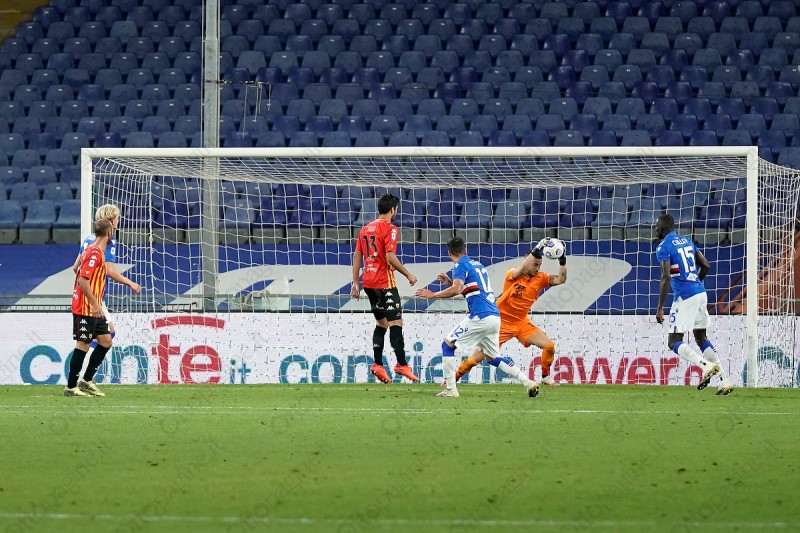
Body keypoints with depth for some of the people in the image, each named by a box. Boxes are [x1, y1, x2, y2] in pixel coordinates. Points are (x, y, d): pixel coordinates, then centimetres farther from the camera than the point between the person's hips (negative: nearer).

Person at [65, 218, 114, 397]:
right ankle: (71, 387, -1)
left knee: (106, 341, 9)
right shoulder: (95, 253, -17)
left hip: (94, 309, 10)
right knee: (83, 345, -6)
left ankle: (87, 380, 15)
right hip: (85, 308, -10)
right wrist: (94, 303, -24)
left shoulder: (94, 251, 13)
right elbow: (83, 280, -23)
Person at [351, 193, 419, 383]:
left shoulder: (366, 229, 14)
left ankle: (377, 365, 9)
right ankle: (402, 364, -12)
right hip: (384, 282, -8)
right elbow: (390, 257, -18)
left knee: (381, 322, 15)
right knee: (396, 322, -6)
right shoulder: (389, 228, -9)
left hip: (369, 282, 8)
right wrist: (408, 275, -8)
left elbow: (357, 256, 13)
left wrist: (356, 282, 16)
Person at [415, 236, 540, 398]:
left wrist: (433, 295, -9)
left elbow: (456, 290, -18)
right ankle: (529, 383, 9)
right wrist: (449, 281, 29)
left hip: (480, 316, -8)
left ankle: (450, 389, -3)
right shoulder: (477, 264, 23)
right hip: (495, 316, 8)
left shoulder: (461, 265, -3)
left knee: (448, 345, 3)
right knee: (493, 357, 19)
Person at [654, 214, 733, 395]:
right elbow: (706, 266, 17)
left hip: (684, 297, -8)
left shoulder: (663, 247, -8)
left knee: (674, 342, -1)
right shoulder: (687, 241, 15)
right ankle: (724, 380, 9)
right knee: (701, 338, 17)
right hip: (700, 293, 8)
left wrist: (660, 308, -16)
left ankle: (706, 365, -23)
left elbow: (666, 278, -17)